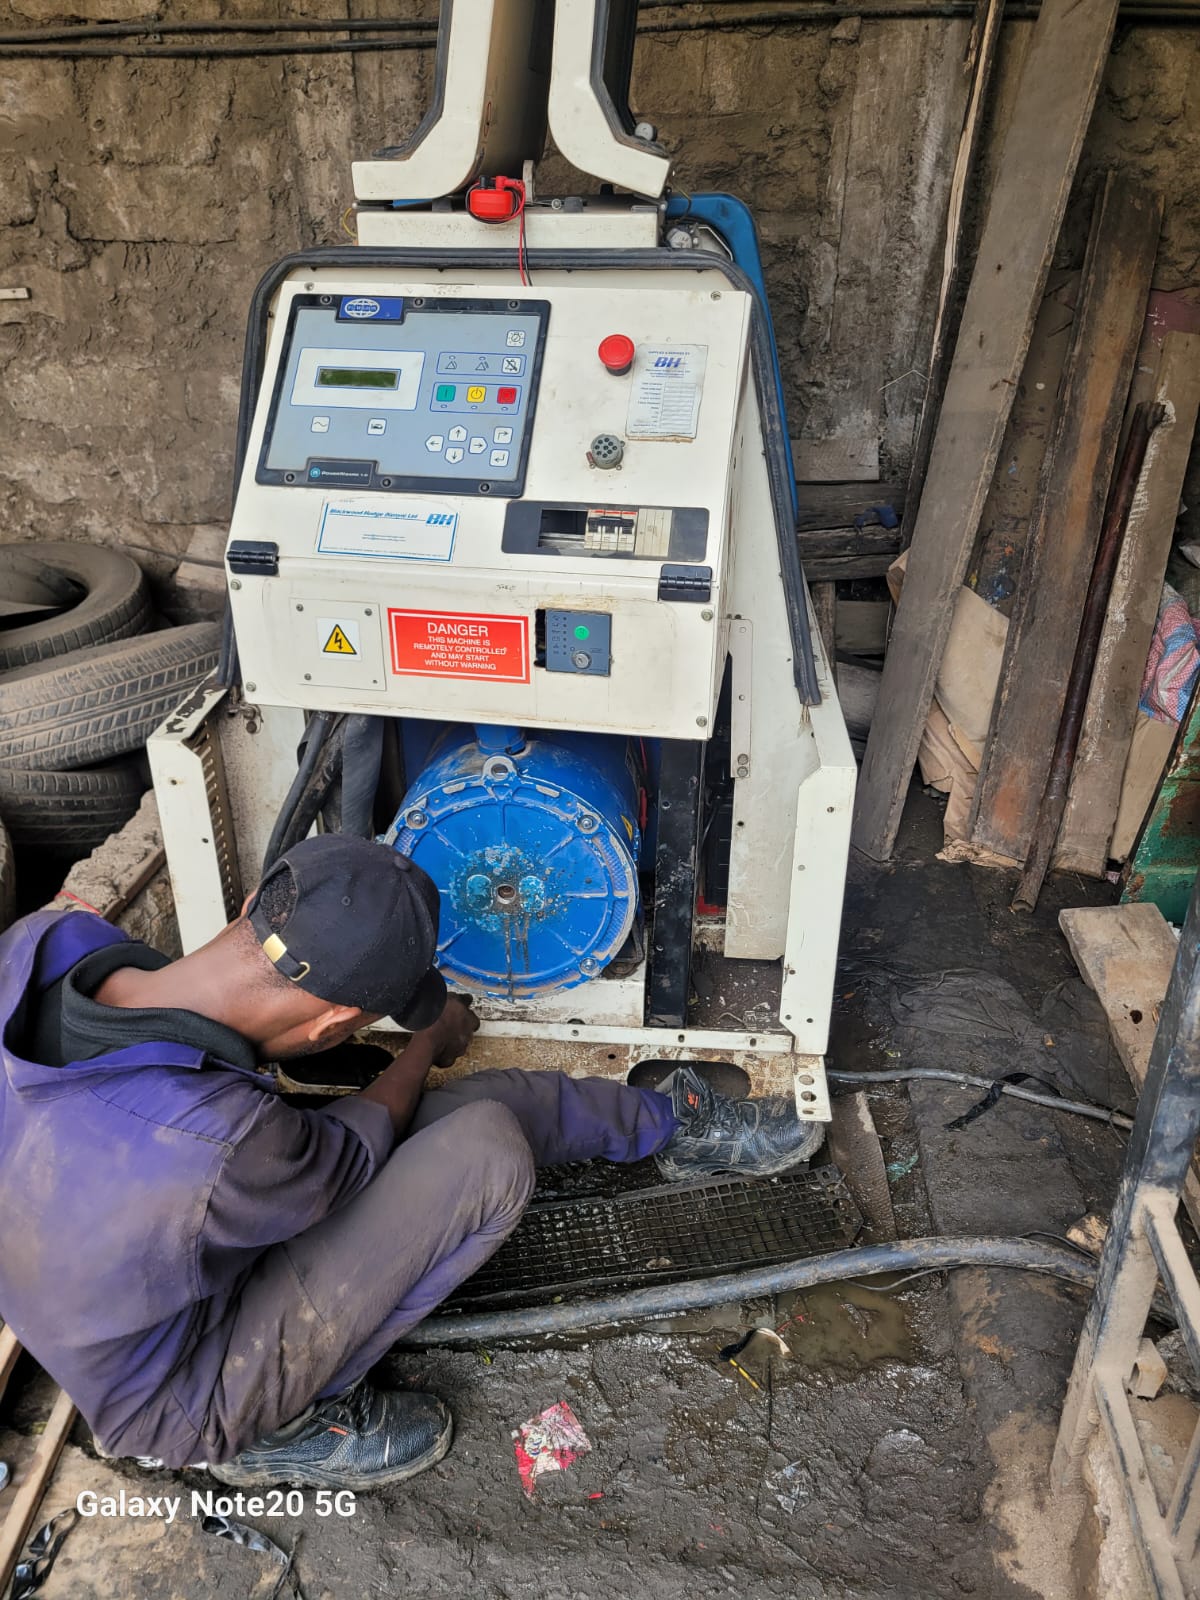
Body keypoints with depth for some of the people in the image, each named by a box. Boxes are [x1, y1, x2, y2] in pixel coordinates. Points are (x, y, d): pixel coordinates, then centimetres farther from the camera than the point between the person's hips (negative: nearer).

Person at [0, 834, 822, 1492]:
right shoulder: (220, 1147, -42)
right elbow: (349, 1158, -19)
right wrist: (427, 1045, -1)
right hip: (177, 1402, -6)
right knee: (487, 1149, -19)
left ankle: (672, 1125, 24)